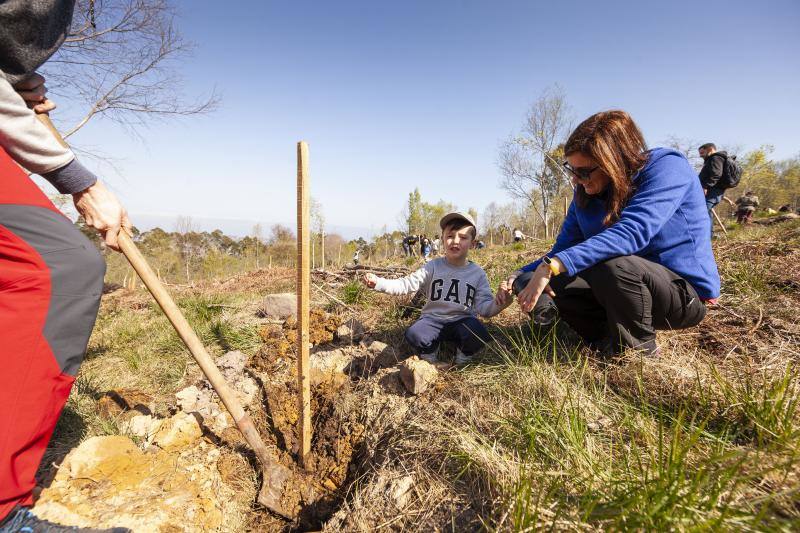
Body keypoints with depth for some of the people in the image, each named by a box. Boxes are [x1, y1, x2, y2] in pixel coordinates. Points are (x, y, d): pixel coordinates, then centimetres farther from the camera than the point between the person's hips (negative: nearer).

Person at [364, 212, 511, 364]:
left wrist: (496, 305, -31)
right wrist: (378, 282, -21)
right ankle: (430, 352, 6)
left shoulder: (478, 273, 0)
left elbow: (483, 306, -6)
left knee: (479, 335, -32)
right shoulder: (433, 267, -1)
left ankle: (463, 358, 4)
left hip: (462, 321, 0)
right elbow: (407, 284, -7)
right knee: (414, 335, -30)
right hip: (433, 319, 0)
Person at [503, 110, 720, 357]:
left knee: (613, 265, -35)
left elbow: (632, 232, -37)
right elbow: (562, 251, 0)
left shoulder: (667, 167, -20)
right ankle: (610, 342, 3)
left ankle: (640, 349, -10)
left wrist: (552, 267, -45)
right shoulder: (585, 194, -2)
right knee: (552, 285, -10)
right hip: (631, 288, 6)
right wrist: (521, 276, -17)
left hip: (685, 293, -6)